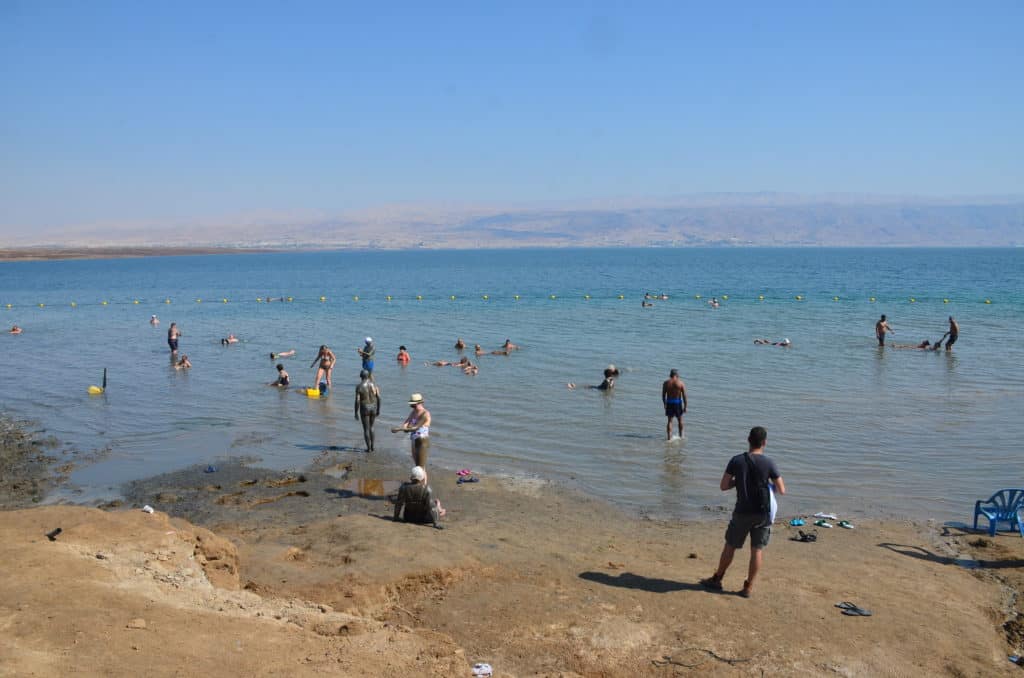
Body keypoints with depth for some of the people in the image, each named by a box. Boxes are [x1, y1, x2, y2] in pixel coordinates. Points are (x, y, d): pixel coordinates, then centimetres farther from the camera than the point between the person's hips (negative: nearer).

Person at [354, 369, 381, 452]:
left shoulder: (359, 386, -12)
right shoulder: (374, 385, -2)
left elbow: (357, 401, -14)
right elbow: (379, 398, -2)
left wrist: (356, 413, -6)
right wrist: (378, 410, 9)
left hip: (364, 409, -4)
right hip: (373, 408, 4)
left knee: (366, 429, 7)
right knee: (371, 427, 22)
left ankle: (369, 448, 9)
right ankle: (372, 446, 23)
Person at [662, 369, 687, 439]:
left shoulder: (666, 383, -1)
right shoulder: (681, 383, -6)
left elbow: (663, 395, 2)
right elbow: (684, 396, -7)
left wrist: (665, 404, 15)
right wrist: (685, 407, -1)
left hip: (669, 403, 1)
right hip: (678, 403, -1)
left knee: (669, 420, 7)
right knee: (680, 420, 17)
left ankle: (669, 437, 0)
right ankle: (681, 436, 27)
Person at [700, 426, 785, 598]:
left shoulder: (737, 461, -8)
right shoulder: (769, 464, -10)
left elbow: (723, 486, -5)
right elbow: (782, 490, -5)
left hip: (742, 512, 0)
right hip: (762, 514, 0)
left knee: (730, 546, 14)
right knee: (757, 550, 10)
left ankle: (716, 579, 27)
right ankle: (748, 587, 14)